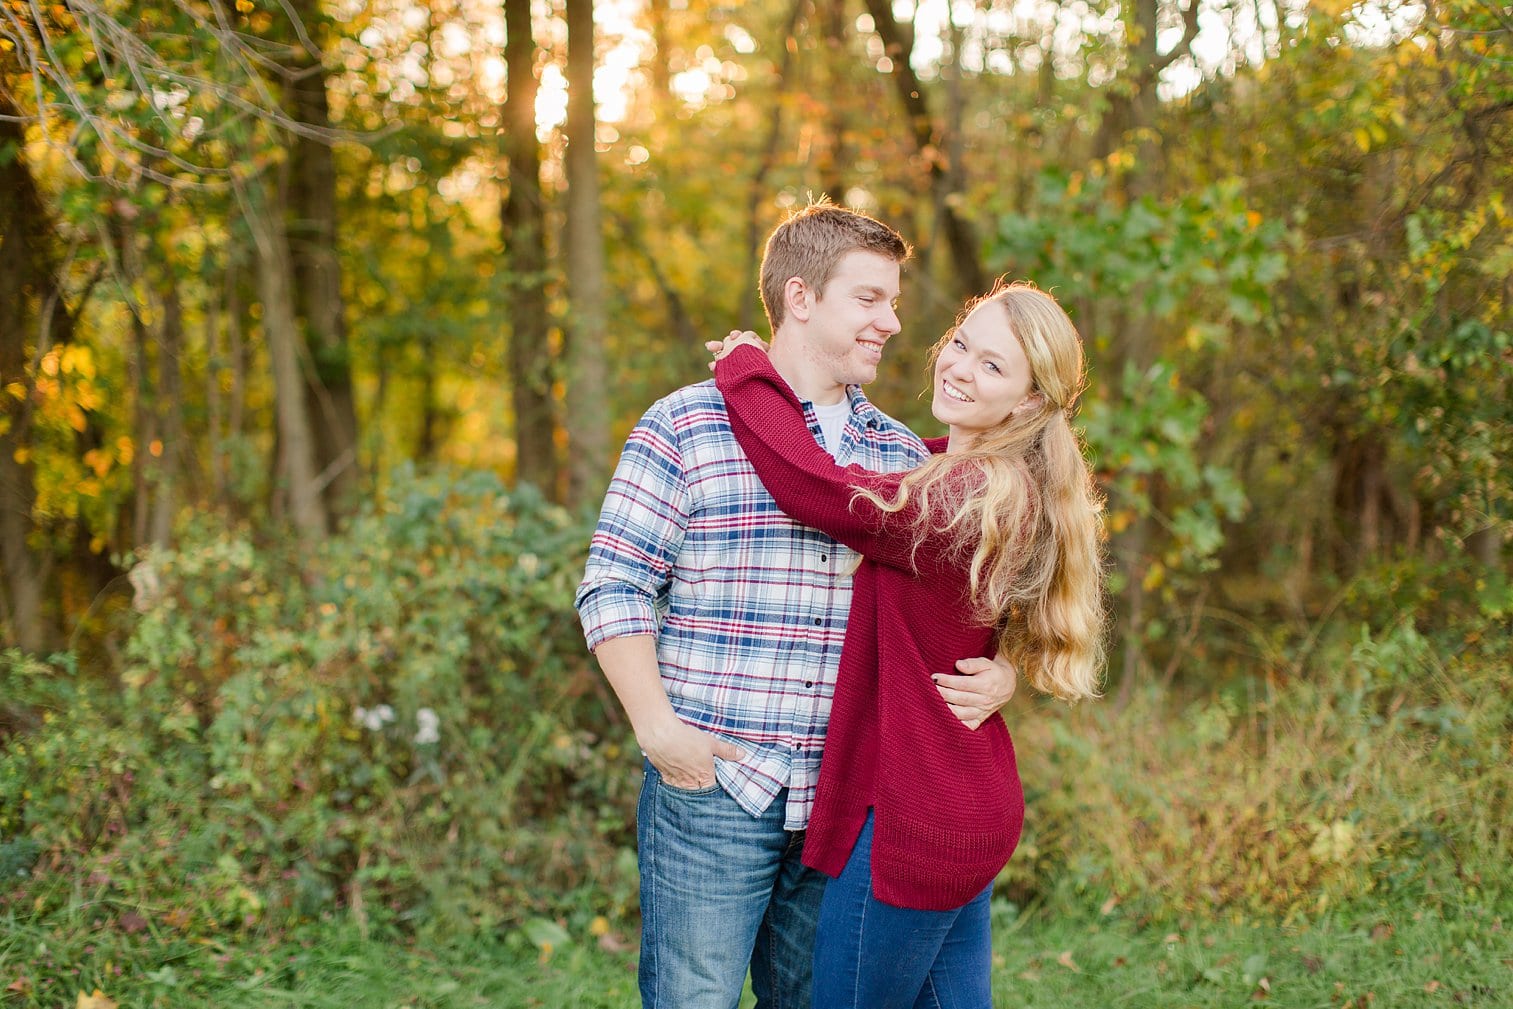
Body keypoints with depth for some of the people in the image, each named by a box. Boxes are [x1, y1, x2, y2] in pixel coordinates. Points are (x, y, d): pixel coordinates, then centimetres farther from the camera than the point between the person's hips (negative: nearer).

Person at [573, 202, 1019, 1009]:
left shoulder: (901, 455, 12)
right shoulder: (687, 426, -3)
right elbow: (613, 587, -4)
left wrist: (1000, 675, -4)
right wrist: (658, 730, -12)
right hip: (711, 787, -4)